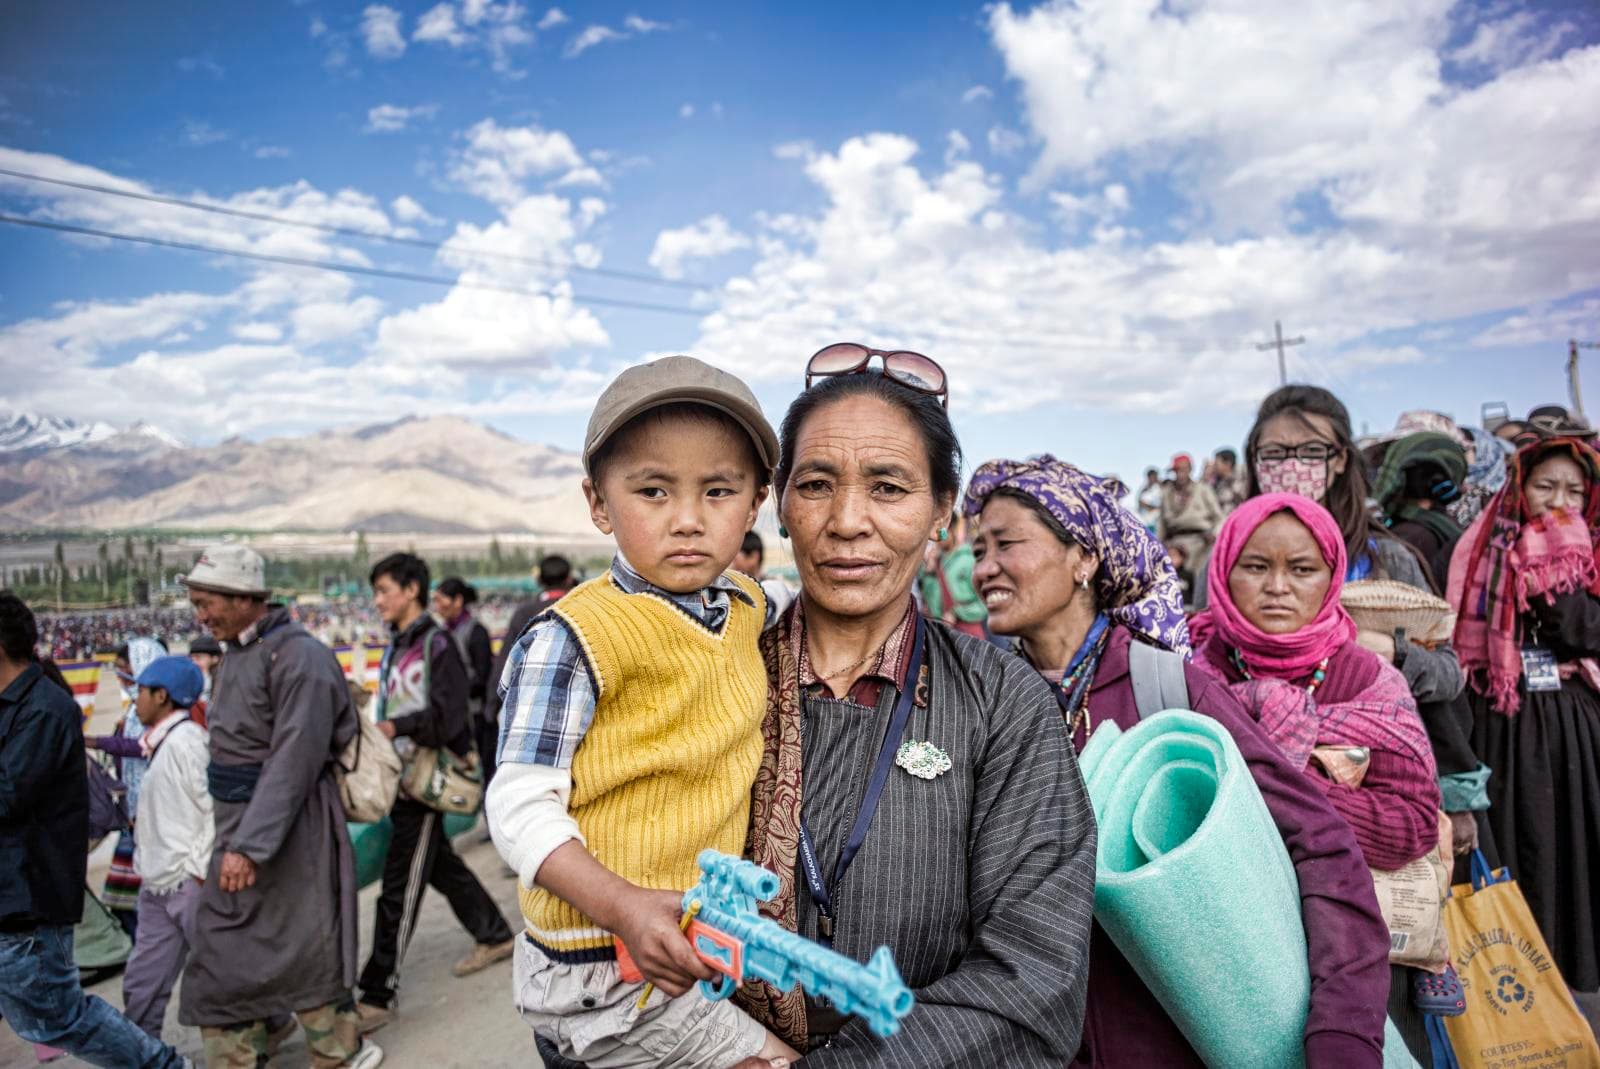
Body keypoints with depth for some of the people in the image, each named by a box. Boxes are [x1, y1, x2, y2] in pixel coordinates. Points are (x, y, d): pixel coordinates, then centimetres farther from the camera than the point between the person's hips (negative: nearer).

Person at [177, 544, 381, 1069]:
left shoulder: (298, 656, -19)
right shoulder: (236, 652, 10)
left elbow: (294, 759, -24)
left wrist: (249, 844, -26)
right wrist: (232, 836, 17)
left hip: (289, 824, -8)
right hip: (240, 820, 9)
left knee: (304, 951, 5)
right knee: (223, 951, 14)